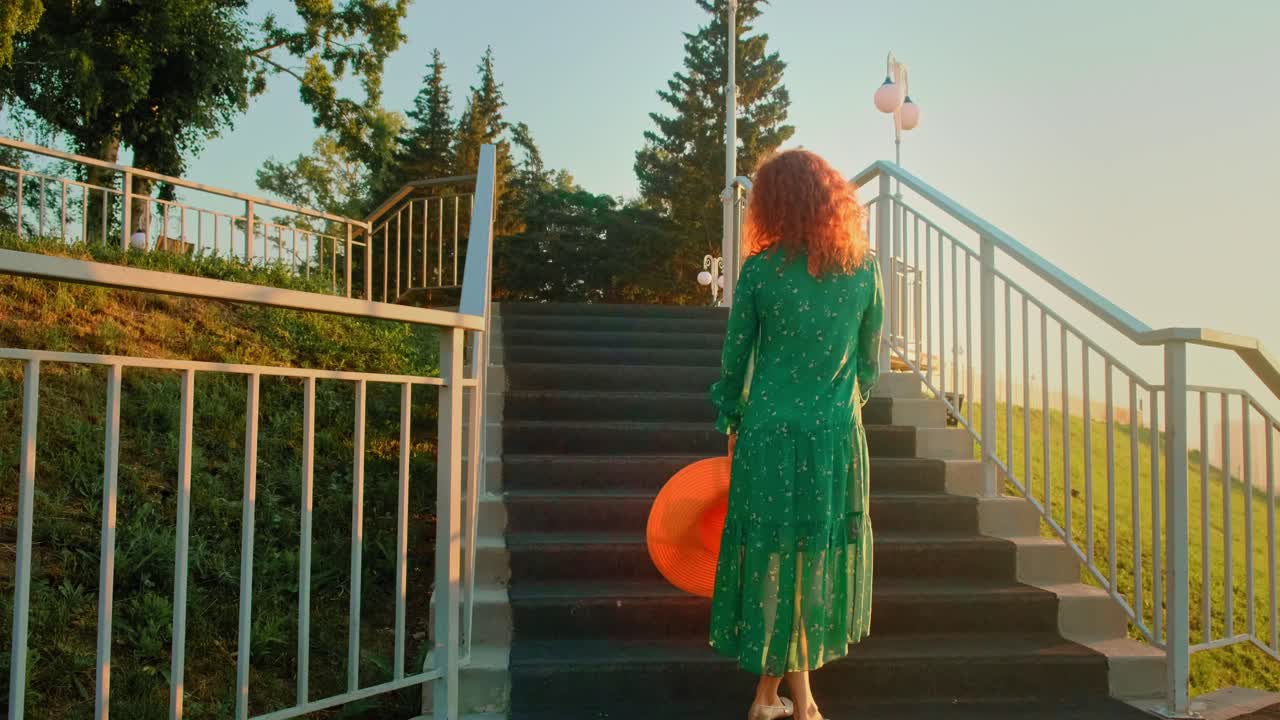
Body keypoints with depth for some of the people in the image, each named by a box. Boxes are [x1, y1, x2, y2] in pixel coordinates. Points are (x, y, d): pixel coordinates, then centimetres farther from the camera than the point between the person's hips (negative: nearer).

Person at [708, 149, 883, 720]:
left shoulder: (759, 270, -6)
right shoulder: (864, 269, -1)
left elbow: (735, 359, 0)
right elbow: (871, 365, 7)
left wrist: (731, 424, 14)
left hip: (767, 433, -1)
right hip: (836, 436, 1)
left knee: (775, 559, 10)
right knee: (818, 555, 13)